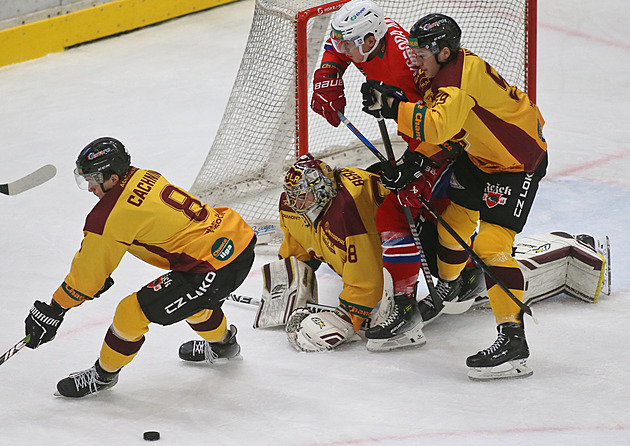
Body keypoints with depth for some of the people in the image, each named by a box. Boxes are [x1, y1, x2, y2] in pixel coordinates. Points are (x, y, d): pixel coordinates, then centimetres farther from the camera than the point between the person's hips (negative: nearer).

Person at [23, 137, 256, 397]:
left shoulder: (114, 214, -15)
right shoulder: (142, 178, 10)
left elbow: (90, 268, -6)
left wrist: (53, 310, 4)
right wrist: (97, 277, 28)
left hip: (216, 270, -9)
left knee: (132, 312, -2)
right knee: (192, 296, 38)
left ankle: (103, 375, 19)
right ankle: (223, 344, 63)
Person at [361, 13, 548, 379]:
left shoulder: (461, 81, -31)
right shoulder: (440, 72, -1)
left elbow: (437, 126, -44)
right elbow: (439, 132, 8)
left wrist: (393, 108, -41)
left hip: (518, 163, -10)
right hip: (480, 156, 10)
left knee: (491, 245, -18)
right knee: (453, 221, 19)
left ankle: (513, 339, -21)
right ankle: (448, 288, 47)